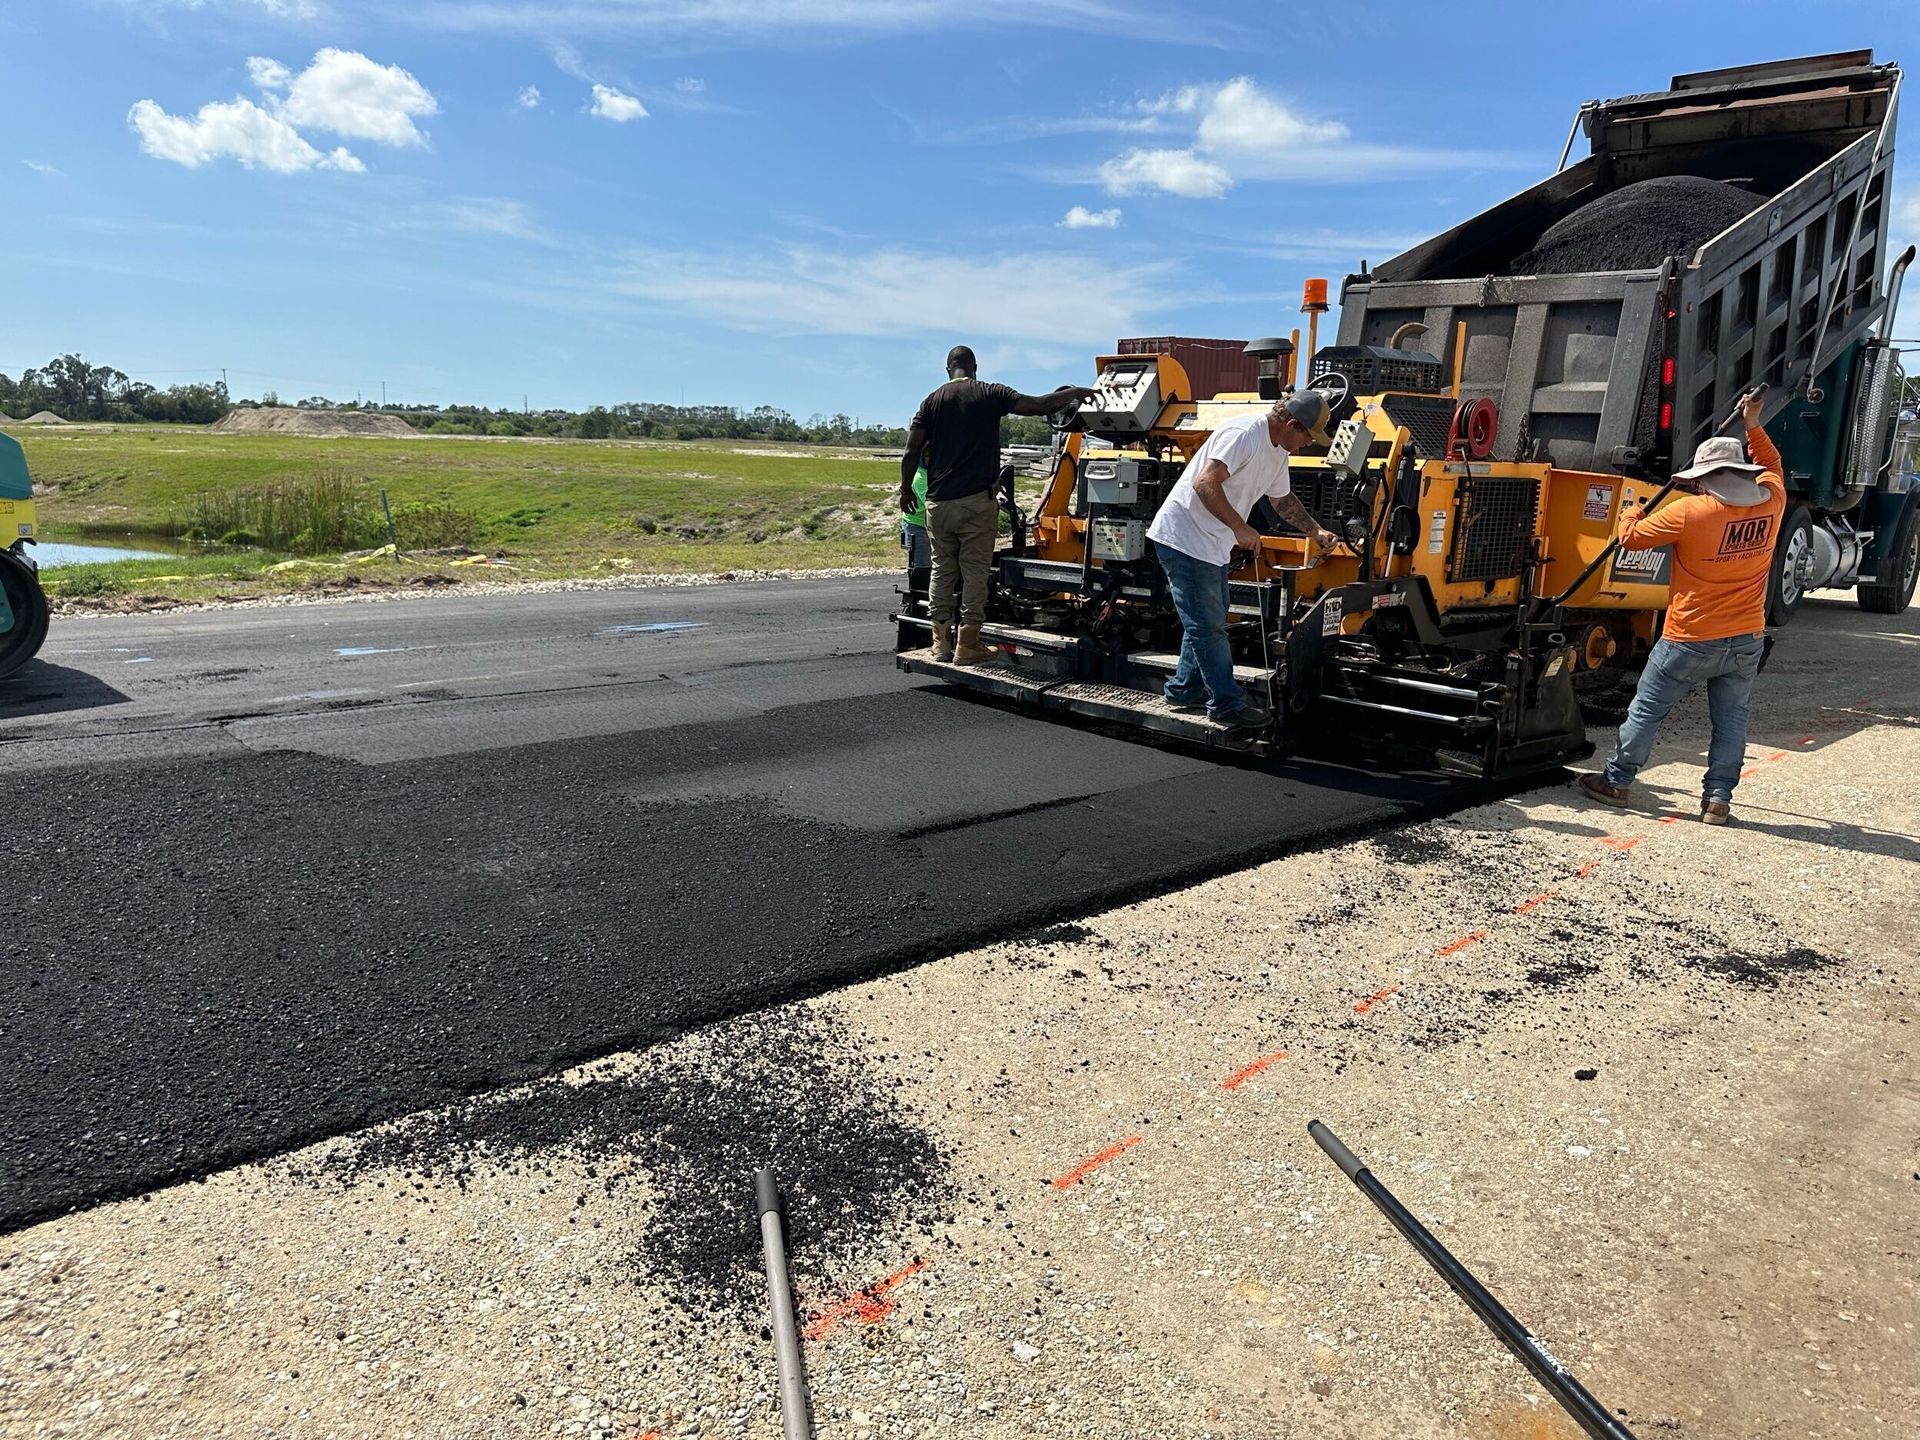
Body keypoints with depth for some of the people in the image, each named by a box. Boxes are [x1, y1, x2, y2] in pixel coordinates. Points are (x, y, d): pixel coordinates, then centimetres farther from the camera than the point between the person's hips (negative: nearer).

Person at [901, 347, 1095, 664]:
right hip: (976, 500, -3)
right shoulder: (991, 394, 1)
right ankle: (967, 645, 0)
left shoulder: (932, 401, 8)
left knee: (942, 569, 12)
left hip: (939, 501, 3)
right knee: (975, 572, 2)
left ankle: (941, 641, 14)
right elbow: (1038, 405, -5)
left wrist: (906, 489, 16)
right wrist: (1074, 392, 11)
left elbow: (911, 452, 3)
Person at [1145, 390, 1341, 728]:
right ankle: (1227, 704, 3)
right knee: (1208, 625, -4)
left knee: (1207, 621, 18)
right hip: (1184, 539, -11)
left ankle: (1185, 690, 30)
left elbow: (1283, 499, 27)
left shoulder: (1277, 452, 11)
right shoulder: (1243, 434, -21)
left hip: (1213, 547, 11)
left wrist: (1316, 531, 19)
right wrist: (1241, 528, -30)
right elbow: (1205, 483, -31)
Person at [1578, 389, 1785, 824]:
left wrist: (1631, 514, 16)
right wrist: (1754, 428, 22)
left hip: (1690, 641, -5)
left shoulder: (1689, 512, -17)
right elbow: (1771, 466, 22)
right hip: (1746, 641, 5)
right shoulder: (1771, 503, -2)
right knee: (1731, 720, 12)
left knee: (1646, 710, 8)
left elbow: (1633, 537, -4)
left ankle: (1617, 781, 17)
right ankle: (1719, 798, 12)